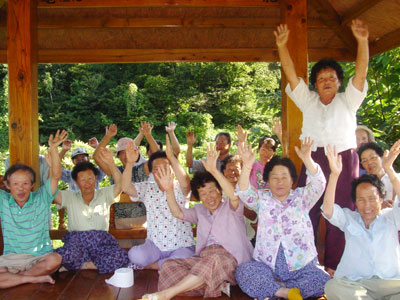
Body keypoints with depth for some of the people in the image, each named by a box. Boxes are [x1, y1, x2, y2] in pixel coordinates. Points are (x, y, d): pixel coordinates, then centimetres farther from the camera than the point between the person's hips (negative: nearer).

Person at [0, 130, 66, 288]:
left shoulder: (41, 198, -1)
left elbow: (56, 176, -13)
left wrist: (53, 149, -27)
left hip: (39, 257, -1)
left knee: (55, 259, -35)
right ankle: (34, 278, -16)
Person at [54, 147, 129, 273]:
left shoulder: (104, 195, 9)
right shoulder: (70, 197, 11)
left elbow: (120, 184, -9)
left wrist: (110, 163, -28)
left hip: (101, 245, 1)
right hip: (76, 245, -1)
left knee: (121, 256, -31)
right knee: (63, 255, -36)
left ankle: (83, 266, -11)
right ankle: (93, 265, -9)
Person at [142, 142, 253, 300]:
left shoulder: (230, 207, 7)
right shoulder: (200, 211, 22)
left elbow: (234, 196, -17)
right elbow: (178, 213, 9)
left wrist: (214, 171, -31)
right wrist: (169, 190, -10)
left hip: (231, 260, -5)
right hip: (204, 258, 5)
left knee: (214, 260, -40)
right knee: (169, 266, -19)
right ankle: (218, 286, -25)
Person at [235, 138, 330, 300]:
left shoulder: (301, 198, 8)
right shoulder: (262, 199, 9)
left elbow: (318, 185, -11)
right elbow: (244, 193, -10)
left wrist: (307, 159, -30)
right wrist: (247, 167, -29)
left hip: (301, 266, 0)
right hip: (267, 266, 0)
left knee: (322, 281, -27)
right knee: (243, 271, -26)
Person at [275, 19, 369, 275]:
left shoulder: (348, 101, 12)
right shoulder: (308, 101, 16)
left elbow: (361, 72, 0)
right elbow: (291, 74, 7)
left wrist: (363, 41, -13)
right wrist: (282, 45, -4)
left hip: (344, 160, -1)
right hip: (314, 160, 1)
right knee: (306, 213, -3)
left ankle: (333, 267, 9)